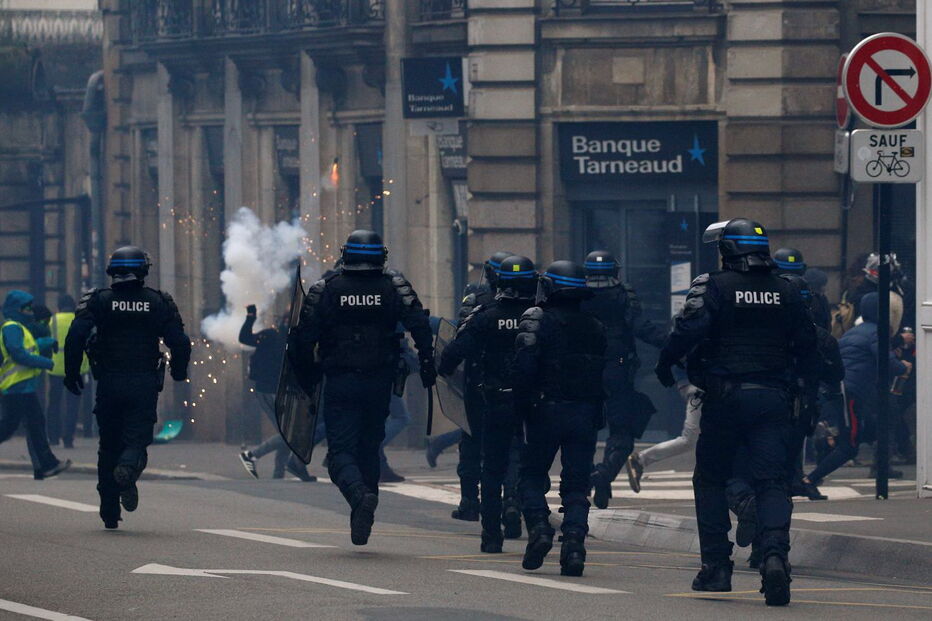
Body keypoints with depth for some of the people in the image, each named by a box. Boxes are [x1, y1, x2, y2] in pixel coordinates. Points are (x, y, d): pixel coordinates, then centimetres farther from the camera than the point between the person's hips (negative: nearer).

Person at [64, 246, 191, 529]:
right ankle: (129, 466, -35)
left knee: (109, 445, 13)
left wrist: (72, 373, 1)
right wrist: (179, 373, 17)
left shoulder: (98, 301, 1)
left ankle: (109, 513, 15)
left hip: (109, 385, 1)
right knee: (137, 439, 2)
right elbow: (180, 343, -1)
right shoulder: (159, 302, 3)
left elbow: (76, 336, -10)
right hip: (145, 386, -1)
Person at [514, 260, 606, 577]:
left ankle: (539, 527, -8)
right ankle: (574, 544, -8)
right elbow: (608, 371, 13)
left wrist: (523, 403, -8)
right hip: (585, 415, 3)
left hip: (547, 409, -3)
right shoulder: (595, 327, 11)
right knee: (576, 485, 5)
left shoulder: (537, 320, -5)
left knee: (532, 476, 12)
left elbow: (525, 363, -16)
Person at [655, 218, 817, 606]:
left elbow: (690, 330, -16)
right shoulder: (787, 293, 9)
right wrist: (804, 388, 23)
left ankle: (716, 566, 10)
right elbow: (806, 345, 13)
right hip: (773, 398, 3)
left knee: (710, 479, 12)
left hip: (726, 396, -3)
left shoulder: (714, 287, -5)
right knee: (771, 482, -2)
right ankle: (775, 553, -26)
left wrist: (665, 363, -1)